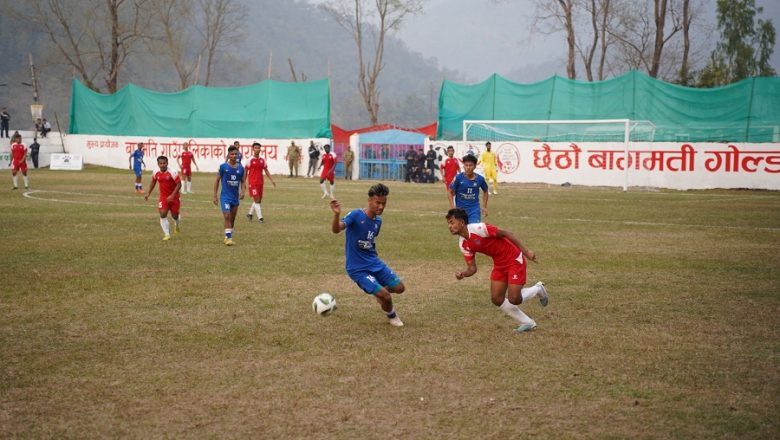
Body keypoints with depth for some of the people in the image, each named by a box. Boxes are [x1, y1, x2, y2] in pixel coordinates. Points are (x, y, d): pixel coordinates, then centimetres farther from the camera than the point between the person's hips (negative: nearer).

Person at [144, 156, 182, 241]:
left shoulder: (172, 173, -21)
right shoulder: (156, 173, -7)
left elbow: (179, 184, -18)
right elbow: (153, 182, 14)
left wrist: (172, 195, -25)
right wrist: (148, 193, 12)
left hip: (174, 196, -3)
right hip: (163, 197, 3)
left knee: (175, 215, 8)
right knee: (163, 214, -14)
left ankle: (176, 225, 46)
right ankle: (167, 234, -8)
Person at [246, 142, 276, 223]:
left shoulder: (262, 160, 7)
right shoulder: (250, 160, -6)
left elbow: (266, 171, 14)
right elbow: (246, 172, -2)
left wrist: (272, 180, 5)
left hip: (260, 182, 6)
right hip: (253, 183, -6)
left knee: (259, 200, 12)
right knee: (257, 200, -10)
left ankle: (250, 213, 28)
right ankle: (260, 217, -11)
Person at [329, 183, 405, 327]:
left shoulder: (378, 220, 2)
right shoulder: (356, 215, -20)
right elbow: (336, 229, -35)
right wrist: (336, 214, -54)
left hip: (374, 262, 7)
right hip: (357, 268, -7)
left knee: (399, 288, 6)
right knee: (386, 297, -12)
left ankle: (379, 293, 37)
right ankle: (391, 316, 21)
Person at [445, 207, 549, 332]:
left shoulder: (479, 228, -26)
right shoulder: (463, 245, -2)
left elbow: (506, 233, -21)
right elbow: (472, 268, 1)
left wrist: (525, 250, -22)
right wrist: (463, 274, -23)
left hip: (514, 259, -8)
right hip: (499, 264, 8)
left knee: (514, 299, -12)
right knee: (496, 299, 1)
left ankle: (538, 289, 20)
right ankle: (527, 323, 17)